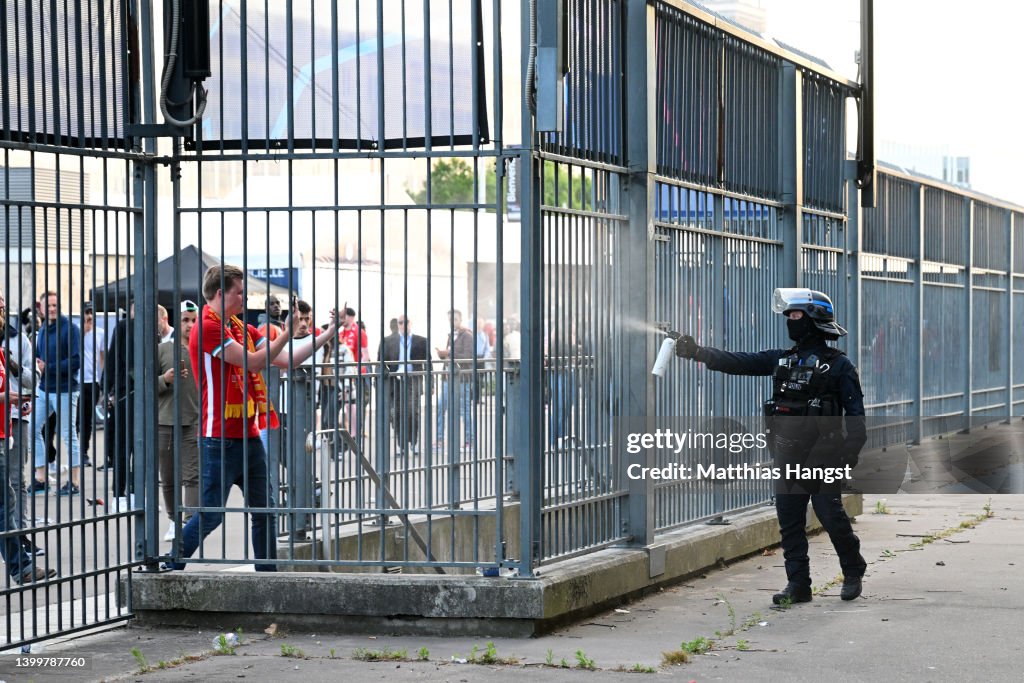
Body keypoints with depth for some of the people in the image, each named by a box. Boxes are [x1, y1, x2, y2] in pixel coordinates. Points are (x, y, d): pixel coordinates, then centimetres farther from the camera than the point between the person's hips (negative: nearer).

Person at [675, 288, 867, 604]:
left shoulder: (837, 365, -3)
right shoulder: (781, 359, 13)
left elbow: (855, 412, -6)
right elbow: (738, 363, 6)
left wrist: (851, 452, -16)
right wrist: (698, 352, -4)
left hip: (822, 457, -6)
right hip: (787, 456, 6)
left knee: (831, 516, -5)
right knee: (789, 520, 4)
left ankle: (853, 574, 16)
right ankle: (798, 585, 9)